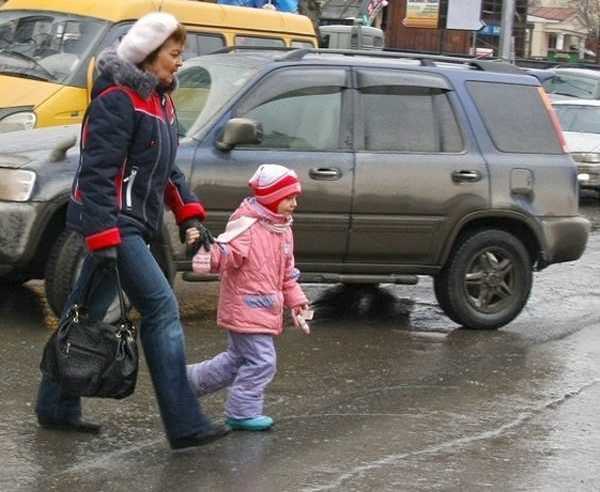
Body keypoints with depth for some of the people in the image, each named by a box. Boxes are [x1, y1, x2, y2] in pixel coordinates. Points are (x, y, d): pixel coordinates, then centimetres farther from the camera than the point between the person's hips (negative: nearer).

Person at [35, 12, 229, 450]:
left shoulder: (159, 99, 15)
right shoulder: (118, 100, -15)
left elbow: (167, 168, 23)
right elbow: (97, 173, -20)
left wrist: (189, 215, 13)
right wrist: (103, 239, -25)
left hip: (132, 224, 9)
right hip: (116, 224, -9)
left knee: (87, 313, 14)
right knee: (162, 308, -12)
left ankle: (57, 408, 23)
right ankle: (185, 425, -13)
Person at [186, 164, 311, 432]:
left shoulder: (283, 231, 13)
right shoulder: (246, 226, -15)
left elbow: (287, 273, 23)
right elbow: (227, 254, -27)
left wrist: (296, 300, 18)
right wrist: (205, 249, -45)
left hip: (267, 309, 9)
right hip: (245, 307, -9)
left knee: (239, 358, 19)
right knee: (261, 361, -10)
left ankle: (191, 379, 34)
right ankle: (242, 412, 2)